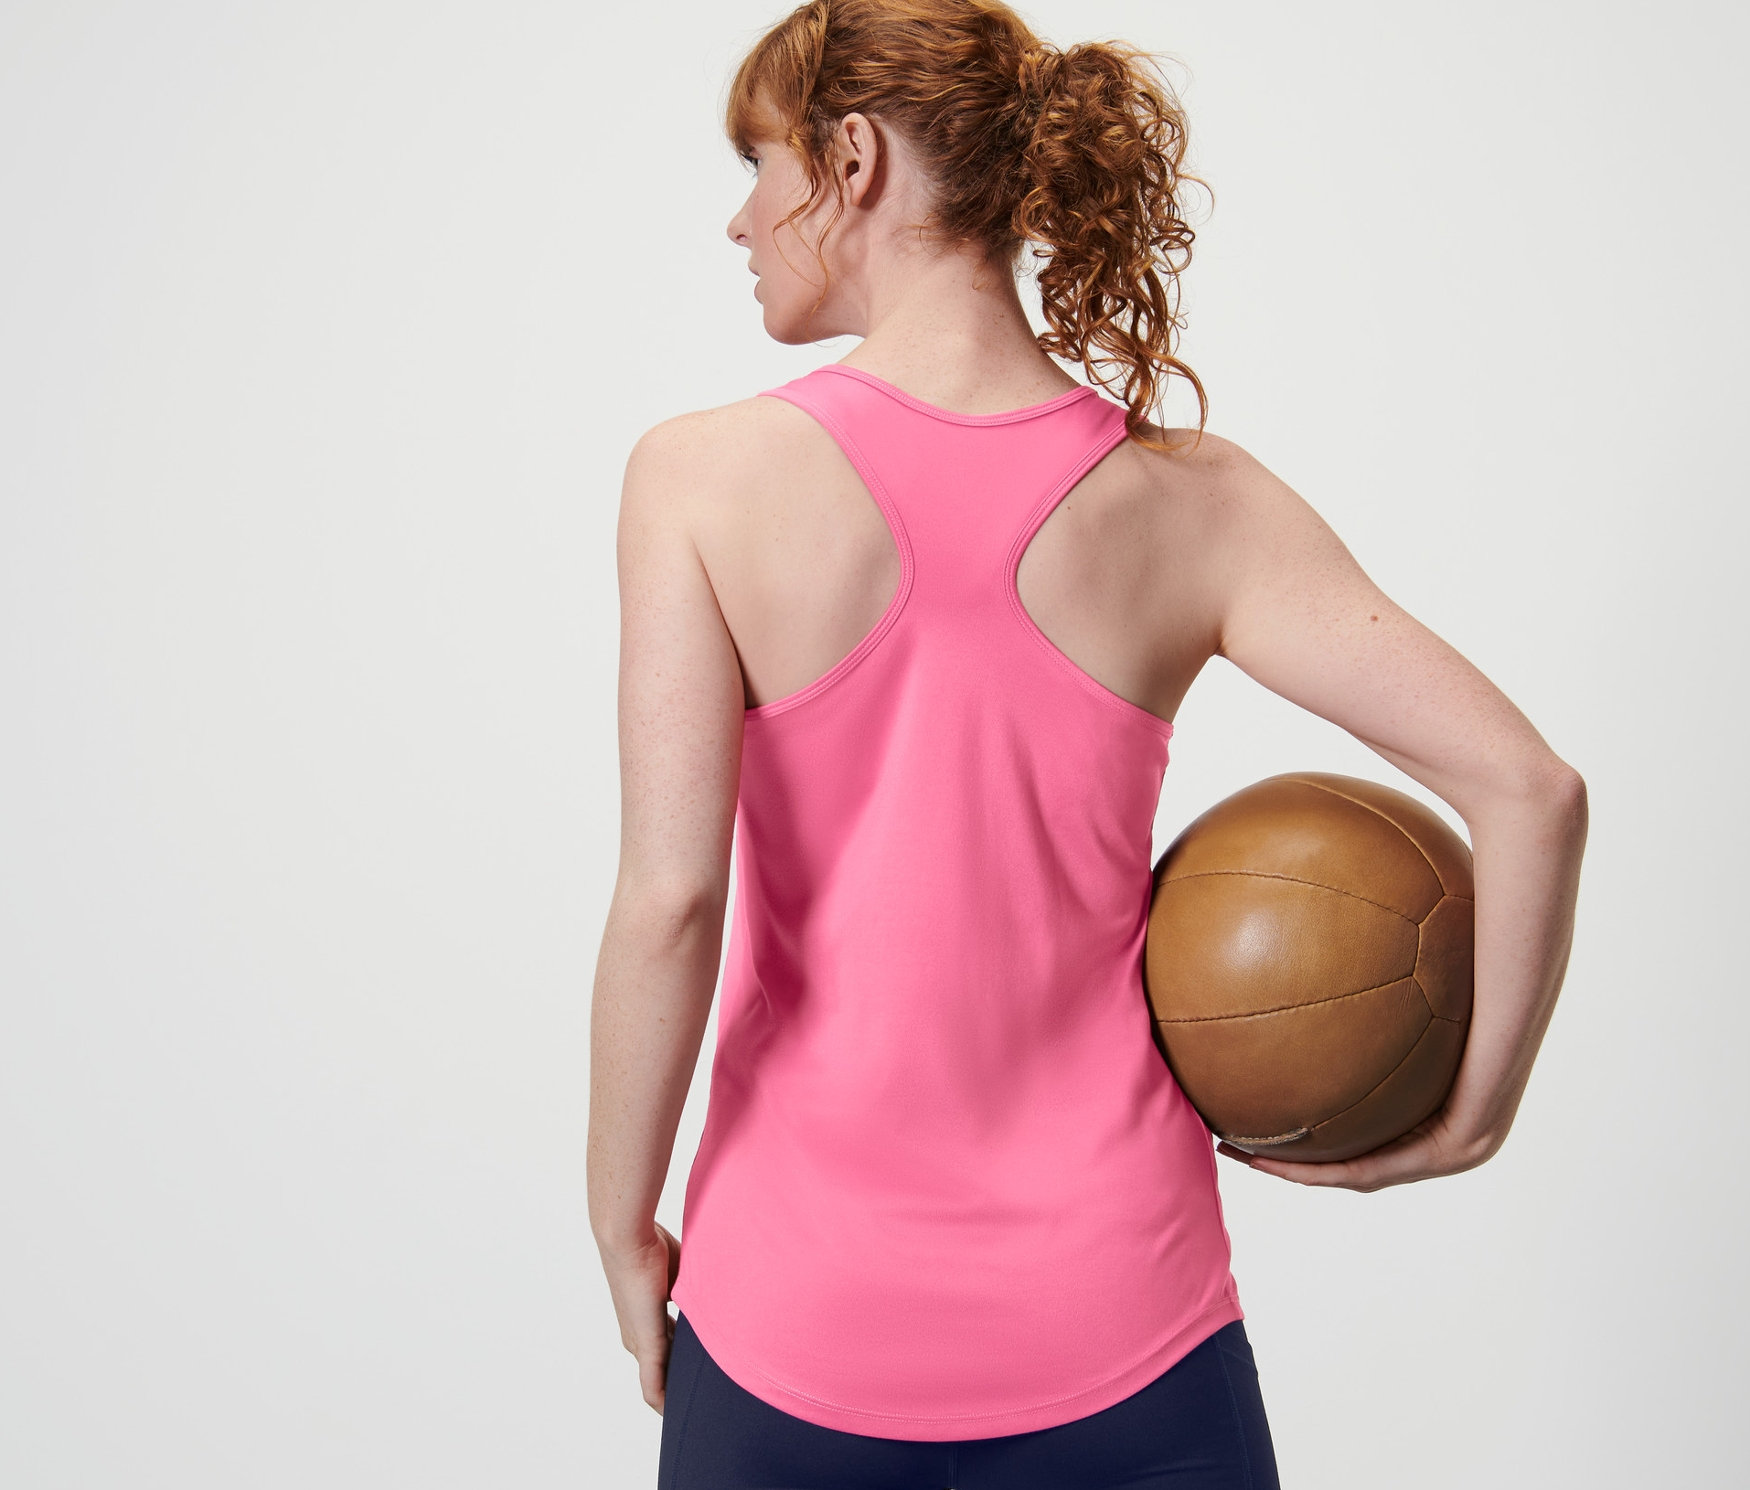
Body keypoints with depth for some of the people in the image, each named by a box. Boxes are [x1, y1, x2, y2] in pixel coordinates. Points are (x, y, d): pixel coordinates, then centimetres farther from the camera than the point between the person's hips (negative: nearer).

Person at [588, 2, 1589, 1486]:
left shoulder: (702, 479, -13)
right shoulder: (1195, 500, -7)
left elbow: (668, 897, -19)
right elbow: (1531, 788, -11)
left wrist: (625, 1228, -4)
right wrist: (1470, 1115, 2)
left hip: (803, 1309, 0)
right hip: (1116, 1316, 1)